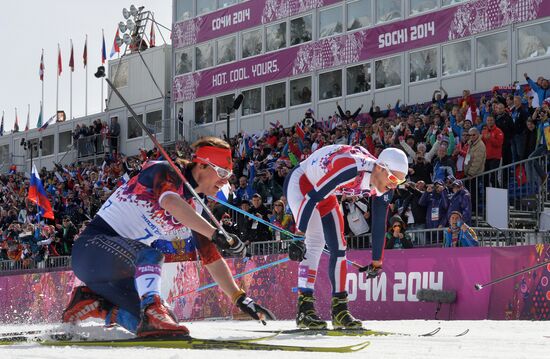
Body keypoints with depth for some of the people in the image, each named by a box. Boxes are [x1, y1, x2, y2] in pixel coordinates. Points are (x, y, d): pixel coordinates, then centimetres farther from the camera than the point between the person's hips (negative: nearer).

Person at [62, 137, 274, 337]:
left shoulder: (194, 212, 11)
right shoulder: (164, 171, -11)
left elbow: (211, 258, 12)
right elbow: (170, 202, -34)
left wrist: (240, 298, 4)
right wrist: (216, 234, -42)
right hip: (94, 244, -9)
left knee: (144, 322, -6)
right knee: (151, 253, -35)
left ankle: (88, 302, 9)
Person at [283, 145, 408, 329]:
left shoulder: (384, 185, -13)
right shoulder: (350, 169, -38)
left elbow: (379, 222, 0)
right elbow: (313, 198, -37)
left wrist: (377, 261, 7)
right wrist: (299, 237, -36)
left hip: (325, 194, 9)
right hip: (300, 182, -9)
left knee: (338, 246, 2)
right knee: (315, 241, -23)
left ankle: (339, 311, 6)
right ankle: (304, 309, -24)